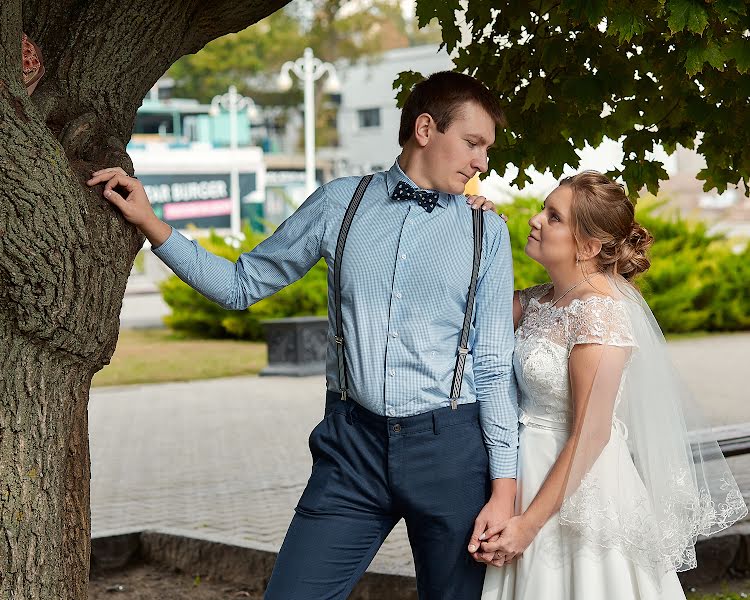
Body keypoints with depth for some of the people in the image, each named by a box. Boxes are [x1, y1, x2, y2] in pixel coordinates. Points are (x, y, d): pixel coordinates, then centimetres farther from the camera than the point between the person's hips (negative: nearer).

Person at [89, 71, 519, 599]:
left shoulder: (486, 230, 4)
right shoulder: (340, 203, 6)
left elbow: (494, 367, 3)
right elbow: (243, 285, 13)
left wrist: (504, 487, -2)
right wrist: (152, 226, 5)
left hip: (451, 445, 0)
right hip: (353, 443, 0)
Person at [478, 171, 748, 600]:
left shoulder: (599, 310, -18)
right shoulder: (540, 300, 6)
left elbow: (590, 435, -20)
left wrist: (530, 523, -20)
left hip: (579, 494, -8)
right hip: (532, 474, 8)